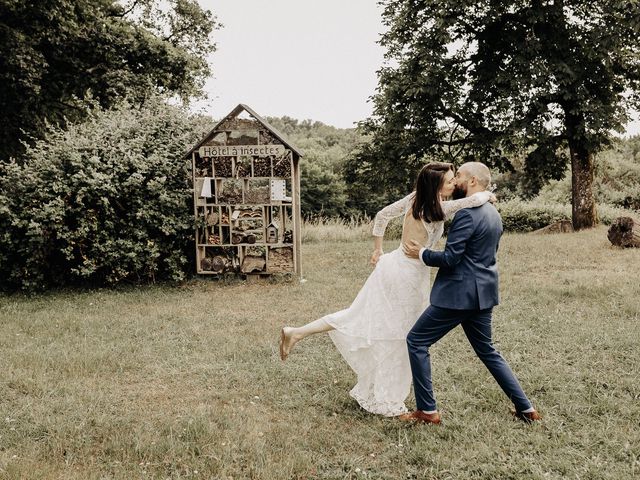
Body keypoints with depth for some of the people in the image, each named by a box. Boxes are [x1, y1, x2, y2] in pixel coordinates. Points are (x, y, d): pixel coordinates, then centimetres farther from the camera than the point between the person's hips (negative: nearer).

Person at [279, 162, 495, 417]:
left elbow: (381, 216, 7)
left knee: (358, 316, 18)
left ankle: (295, 333, 19)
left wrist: (377, 250, 17)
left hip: (392, 264, 7)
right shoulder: (438, 209, -20)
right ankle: (386, 402, 21)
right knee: (396, 339, 6)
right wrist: (487, 194, -8)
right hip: (408, 275, -7)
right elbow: (476, 199, -32)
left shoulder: (415, 198, 0)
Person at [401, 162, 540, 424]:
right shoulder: (493, 213, 13)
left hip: (459, 294, -9)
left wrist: (421, 253, -6)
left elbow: (450, 258, -20)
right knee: (487, 350, 21)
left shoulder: (467, 214, -17)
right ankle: (525, 407, 21)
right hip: (482, 293, 9)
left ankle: (427, 411, 4)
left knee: (417, 341, 1)